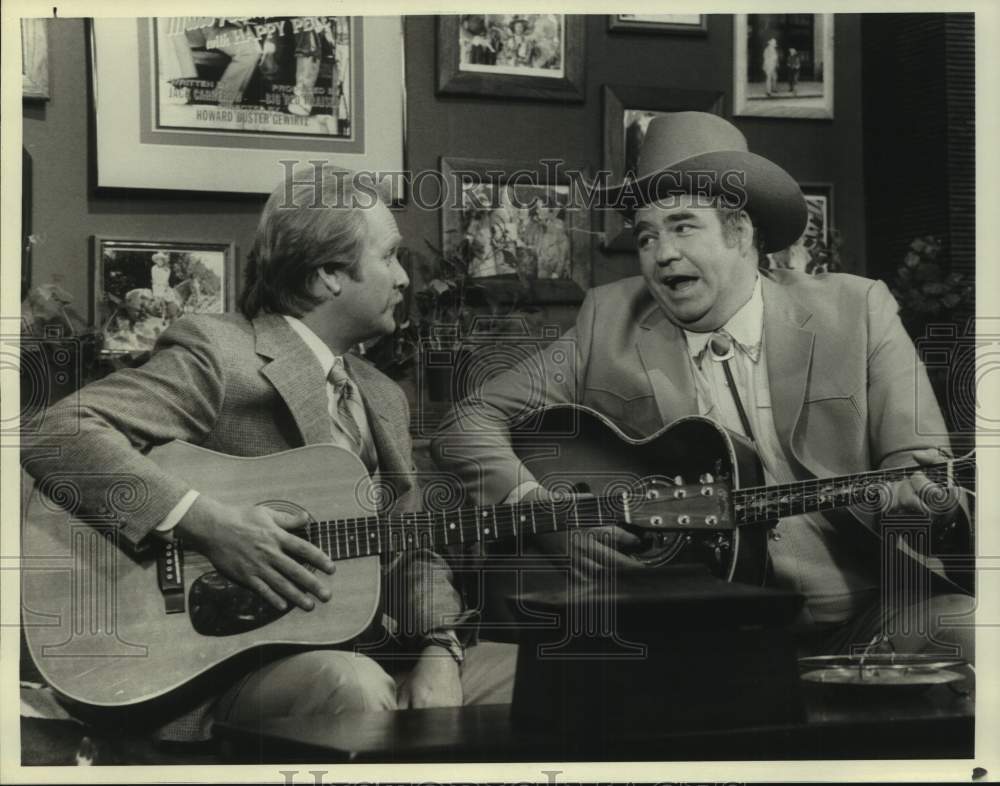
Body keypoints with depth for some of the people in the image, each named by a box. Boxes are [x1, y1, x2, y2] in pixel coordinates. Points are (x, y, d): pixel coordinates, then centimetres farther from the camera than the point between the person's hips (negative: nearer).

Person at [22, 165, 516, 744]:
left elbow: (413, 550, 16)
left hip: (367, 651, 7)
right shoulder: (217, 353, -8)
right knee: (353, 685, -37)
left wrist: (438, 653, -3)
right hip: (218, 663, -7)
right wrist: (207, 523, -27)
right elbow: (56, 433, -19)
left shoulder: (382, 397, 17)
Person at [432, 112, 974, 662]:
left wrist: (911, 497, -19)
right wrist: (538, 509, -11)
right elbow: (468, 425, 8)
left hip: (855, 617, 1)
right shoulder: (608, 325, 7)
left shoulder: (855, 313, 7)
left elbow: (920, 468, 5)